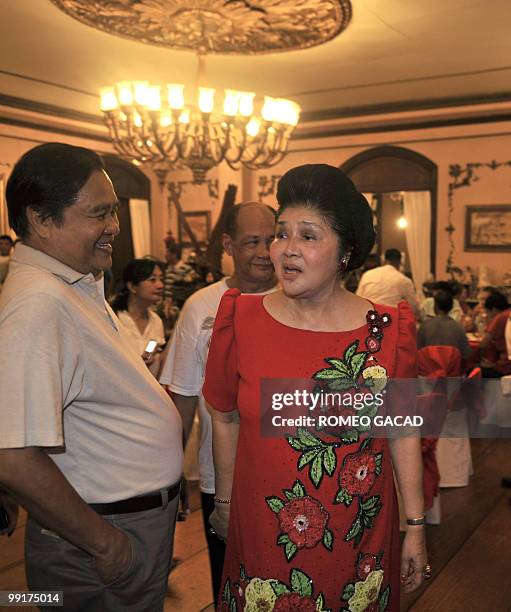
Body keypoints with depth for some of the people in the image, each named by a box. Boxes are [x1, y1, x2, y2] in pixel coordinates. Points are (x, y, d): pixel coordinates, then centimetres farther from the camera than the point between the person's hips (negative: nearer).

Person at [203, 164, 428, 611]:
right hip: (263, 534, 0)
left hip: (361, 537, 0)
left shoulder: (388, 331, -8)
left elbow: (402, 433, 0)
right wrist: (224, 501, 10)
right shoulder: (240, 320, -8)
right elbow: (226, 420, 3)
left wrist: (416, 526, 2)